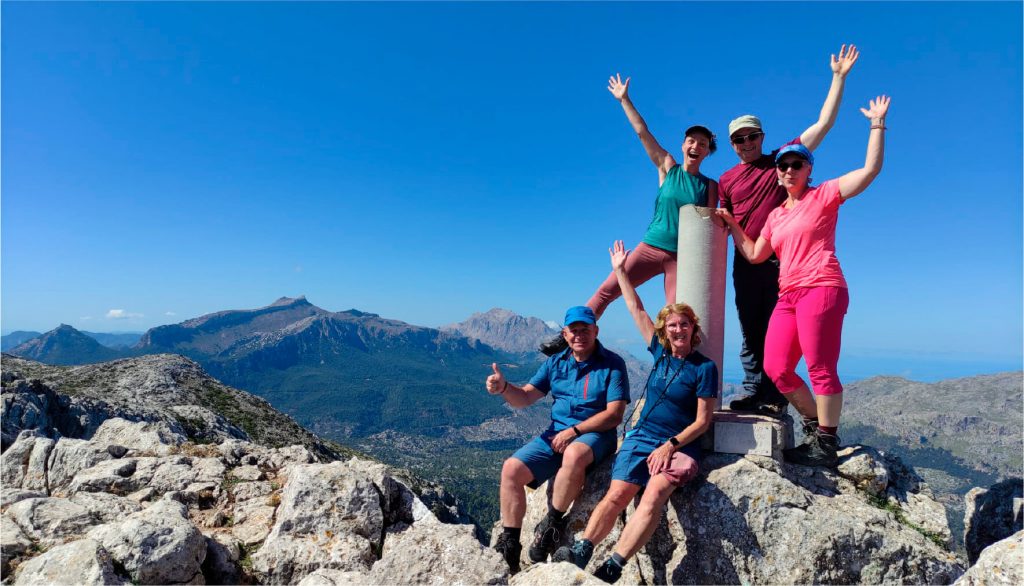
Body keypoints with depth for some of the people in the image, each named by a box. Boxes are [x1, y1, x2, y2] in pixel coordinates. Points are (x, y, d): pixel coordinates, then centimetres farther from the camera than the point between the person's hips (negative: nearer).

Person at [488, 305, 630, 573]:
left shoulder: (612, 364, -4)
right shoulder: (555, 363, 10)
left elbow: (614, 415, -10)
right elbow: (524, 398, 3)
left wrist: (574, 431, -18)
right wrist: (503, 387, -20)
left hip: (595, 434, -5)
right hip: (555, 433, 5)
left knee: (574, 455, -38)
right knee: (511, 469, -14)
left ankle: (552, 524, -16)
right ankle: (509, 546, 0)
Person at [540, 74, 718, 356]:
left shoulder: (710, 186, 9)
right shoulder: (667, 169, 8)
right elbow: (642, 132, 6)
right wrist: (624, 99, 5)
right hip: (651, 247, 0)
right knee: (606, 291, -8)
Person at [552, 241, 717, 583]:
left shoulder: (704, 368, -5)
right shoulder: (660, 351, 8)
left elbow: (703, 421, -5)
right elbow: (636, 309, 12)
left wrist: (671, 445, -14)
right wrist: (620, 270, 14)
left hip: (680, 445, -4)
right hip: (641, 437, 4)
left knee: (654, 495, -30)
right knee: (617, 495, -17)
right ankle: (581, 551, -27)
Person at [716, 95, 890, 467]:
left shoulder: (823, 195, 5)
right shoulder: (776, 215, 22)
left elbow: (870, 169, -6)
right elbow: (754, 255, 23)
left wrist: (877, 124, -5)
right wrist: (731, 224, 23)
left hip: (821, 289, -6)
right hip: (788, 296, 7)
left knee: (820, 369, -8)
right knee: (776, 369, 1)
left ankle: (826, 444, 2)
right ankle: (815, 424, 19)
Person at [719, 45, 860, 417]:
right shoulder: (727, 180, 13)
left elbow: (823, 124, 5)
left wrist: (839, 77, 5)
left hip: (781, 258, -3)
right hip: (746, 260, 3)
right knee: (750, 330, 5)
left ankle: (775, 398, 1)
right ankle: (753, 393, 11)